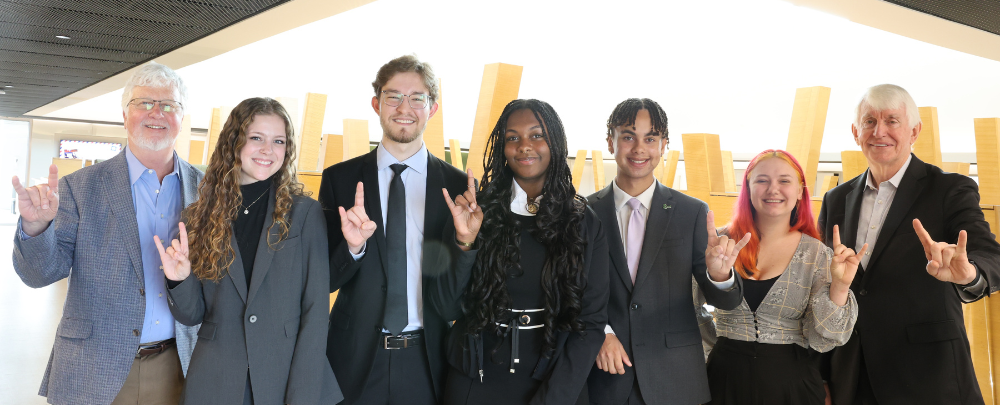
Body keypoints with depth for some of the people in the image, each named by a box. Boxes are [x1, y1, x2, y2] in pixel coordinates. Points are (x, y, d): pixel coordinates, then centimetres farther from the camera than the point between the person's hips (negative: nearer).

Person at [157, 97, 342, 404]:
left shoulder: (306, 213, -5)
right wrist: (179, 281, -13)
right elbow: (192, 315, 6)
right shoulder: (202, 217, 3)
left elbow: (315, 311, -8)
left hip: (288, 379, -2)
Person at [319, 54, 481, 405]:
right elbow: (323, 280, 0)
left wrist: (466, 243, -18)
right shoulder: (339, 179, 0)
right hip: (357, 359, 0)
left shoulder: (459, 186, -1)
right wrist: (352, 247, -19)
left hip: (427, 363, 0)